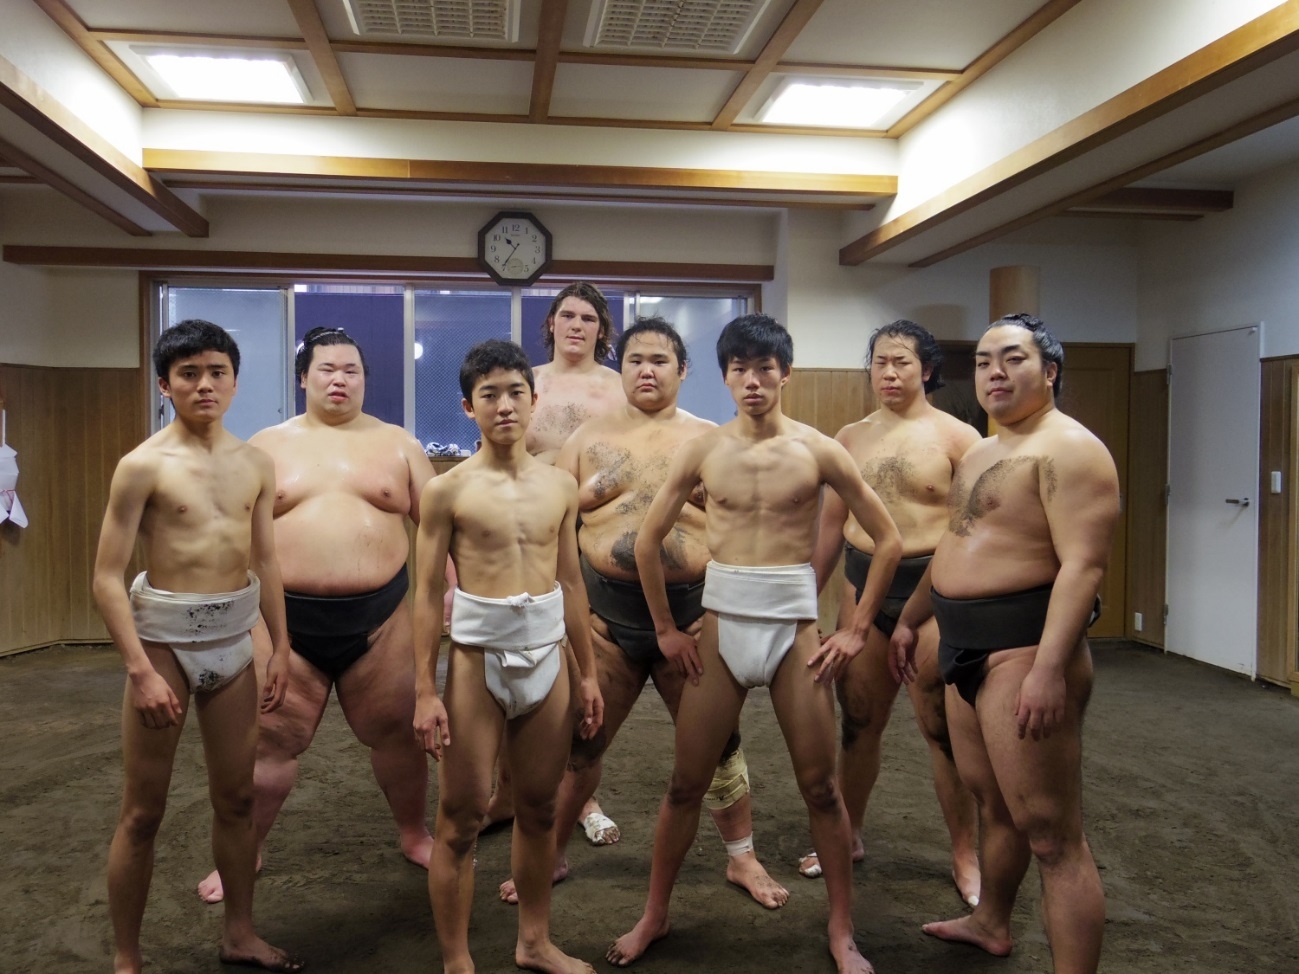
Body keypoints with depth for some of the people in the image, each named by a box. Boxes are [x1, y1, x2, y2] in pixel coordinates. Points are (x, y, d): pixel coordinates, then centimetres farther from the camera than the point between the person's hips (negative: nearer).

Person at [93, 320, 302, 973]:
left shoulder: (255, 464, 4)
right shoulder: (144, 465, -11)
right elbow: (107, 579, -12)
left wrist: (280, 647, 10)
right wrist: (141, 670, -18)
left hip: (234, 640, 5)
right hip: (166, 640, -5)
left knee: (236, 798, 15)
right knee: (143, 812, 5)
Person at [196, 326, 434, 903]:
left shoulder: (396, 443, 6)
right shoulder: (267, 446, 5)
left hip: (377, 614, 1)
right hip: (288, 618, 0)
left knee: (397, 731, 11)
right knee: (271, 741, 8)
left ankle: (415, 835, 31)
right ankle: (243, 853, 27)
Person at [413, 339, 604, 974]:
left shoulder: (560, 486, 6)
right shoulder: (447, 491, -5)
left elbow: (570, 582, 12)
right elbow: (427, 595, -5)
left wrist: (588, 672, 12)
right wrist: (426, 692, -8)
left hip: (547, 656, 4)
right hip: (477, 658, -3)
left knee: (539, 808, 15)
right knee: (461, 818, 4)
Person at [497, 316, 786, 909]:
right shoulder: (588, 439, 6)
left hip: (692, 612, 0)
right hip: (606, 614, 1)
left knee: (718, 740, 10)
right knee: (578, 742, 8)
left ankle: (742, 858, 30)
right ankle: (550, 856, 28)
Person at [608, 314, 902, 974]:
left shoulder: (817, 450, -3)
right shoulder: (703, 449, 0)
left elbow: (888, 541, 2)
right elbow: (648, 540, 7)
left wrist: (856, 630, -1)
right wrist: (666, 629, 5)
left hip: (795, 628, -1)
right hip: (721, 627, 1)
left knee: (820, 786, 7)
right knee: (686, 785, 9)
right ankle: (654, 916, 27)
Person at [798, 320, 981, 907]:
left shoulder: (956, 436, -4)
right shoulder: (850, 438, 10)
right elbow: (831, 523, 15)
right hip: (862, 588, 4)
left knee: (945, 730, 3)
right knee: (858, 723, 13)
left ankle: (966, 857, 19)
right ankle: (848, 836, 30)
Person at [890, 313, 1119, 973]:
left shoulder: (1067, 448, -13)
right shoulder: (983, 453, 18)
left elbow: (1083, 564, -23)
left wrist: (1049, 669, -31)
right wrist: (910, 619, 32)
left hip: (1023, 644, -10)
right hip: (968, 645, 10)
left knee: (1051, 834, -5)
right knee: (992, 800, 24)